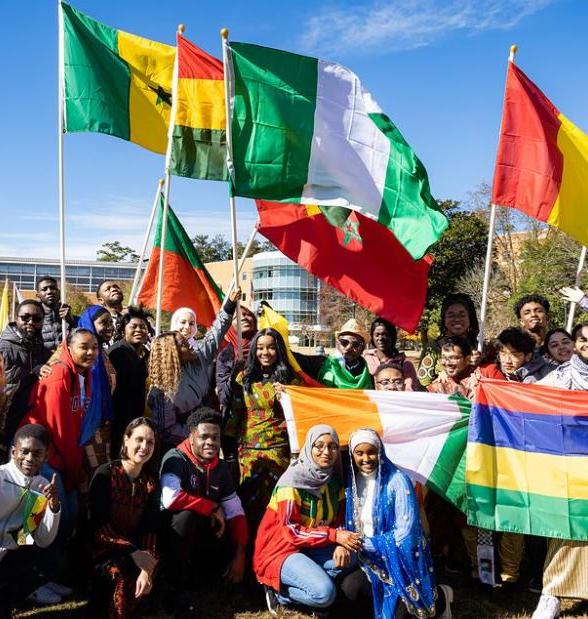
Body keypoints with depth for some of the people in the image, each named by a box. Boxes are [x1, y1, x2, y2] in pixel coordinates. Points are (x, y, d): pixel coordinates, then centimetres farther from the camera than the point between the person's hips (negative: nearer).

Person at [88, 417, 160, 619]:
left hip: (135, 551, 4)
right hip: (102, 547, -4)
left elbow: (150, 529, -5)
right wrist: (133, 552, -25)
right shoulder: (105, 474, -10)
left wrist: (147, 569, -19)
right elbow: (98, 525, -17)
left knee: (148, 578, -23)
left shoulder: (151, 482, 2)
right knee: (121, 575, -30)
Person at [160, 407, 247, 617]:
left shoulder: (221, 467, -2)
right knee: (186, 514, -35)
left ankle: (189, 576, 9)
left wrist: (240, 555, -13)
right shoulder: (176, 458, -20)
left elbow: (236, 512, -1)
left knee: (233, 554, -12)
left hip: (201, 532, 6)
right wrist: (213, 508, -26)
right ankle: (178, 590, -21)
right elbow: (171, 499, -38)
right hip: (173, 528, -5)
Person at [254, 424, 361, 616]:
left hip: (311, 548, 8)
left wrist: (341, 545, -17)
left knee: (348, 558, -18)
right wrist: (334, 536, -24)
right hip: (281, 550, -8)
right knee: (324, 593, -27)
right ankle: (279, 592, 0)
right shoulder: (292, 482, -20)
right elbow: (291, 531, -21)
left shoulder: (335, 481, 2)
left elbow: (338, 521, 6)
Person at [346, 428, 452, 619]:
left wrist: (367, 544, -18)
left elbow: (405, 532, -20)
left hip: (401, 559, -5)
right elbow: (350, 524, 9)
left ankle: (441, 597, 26)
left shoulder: (397, 480, -18)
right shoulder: (353, 482, -2)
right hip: (370, 560, 5)